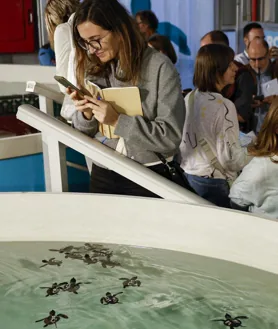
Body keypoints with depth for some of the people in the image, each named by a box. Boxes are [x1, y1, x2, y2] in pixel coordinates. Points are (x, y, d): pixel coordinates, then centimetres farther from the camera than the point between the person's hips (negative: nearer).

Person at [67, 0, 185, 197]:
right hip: (103, 174, 4)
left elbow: (171, 136, -17)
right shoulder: (94, 70, 2)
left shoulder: (160, 67, -13)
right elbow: (83, 134, 7)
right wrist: (86, 115, -14)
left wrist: (118, 121, -23)